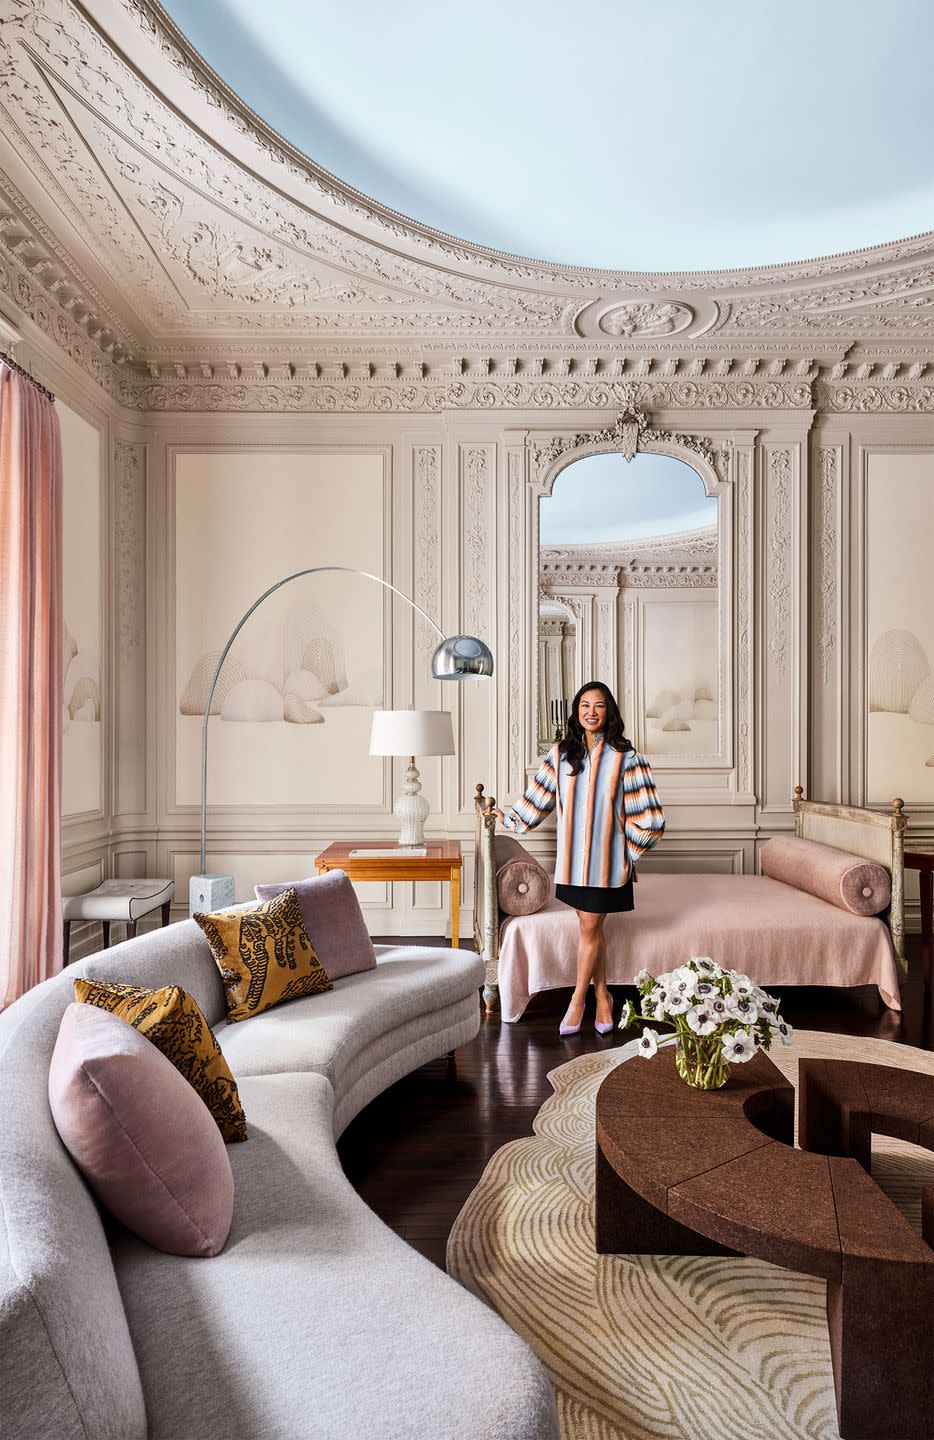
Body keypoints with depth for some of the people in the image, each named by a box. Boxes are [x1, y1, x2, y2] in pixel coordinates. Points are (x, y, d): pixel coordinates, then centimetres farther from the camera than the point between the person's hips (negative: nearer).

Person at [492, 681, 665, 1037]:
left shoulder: (623, 757, -8)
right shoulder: (561, 753, 3)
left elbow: (647, 817, -5)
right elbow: (539, 796, 14)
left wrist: (629, 853, -3)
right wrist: (507, 816, 19)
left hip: (606, 860, -3)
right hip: (573, 857, 3)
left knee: (590, 928, 2)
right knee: (592, 926, 13)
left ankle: (578, 1000, 19)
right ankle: (602, 997, 29)